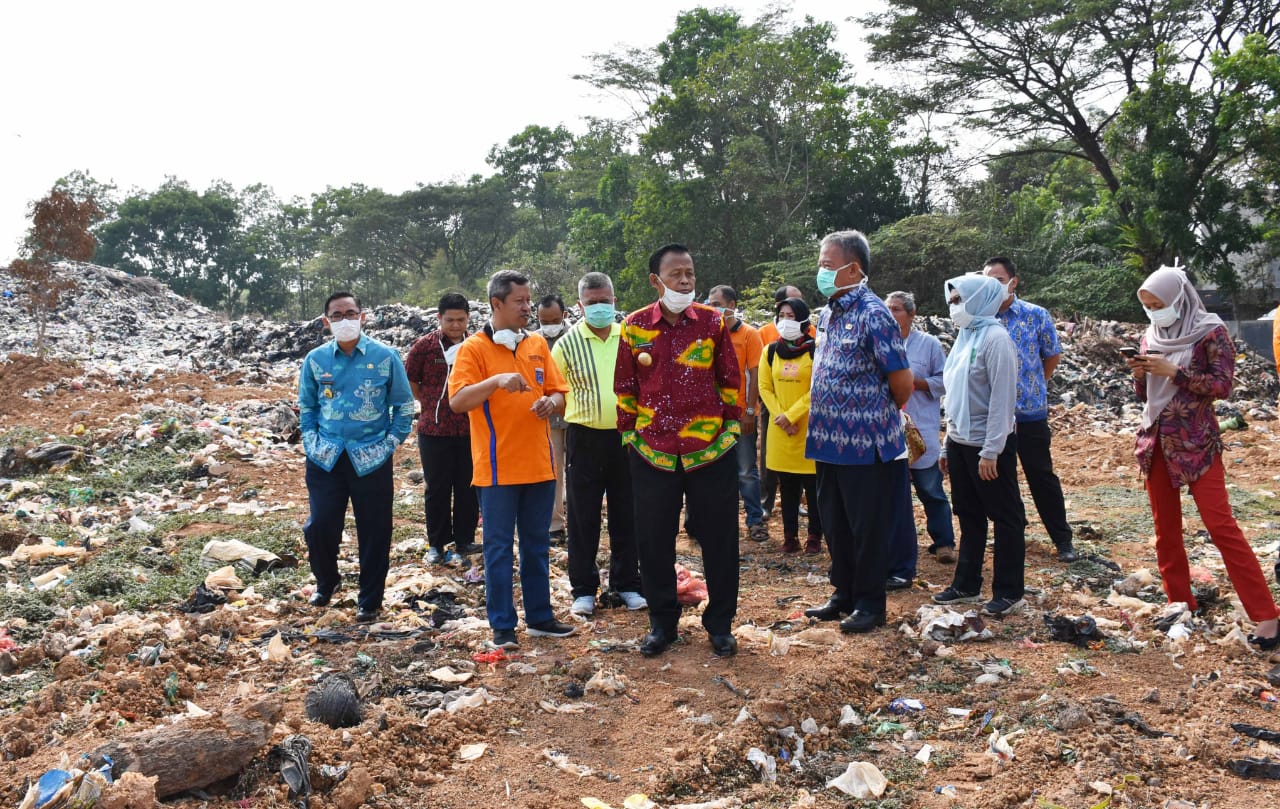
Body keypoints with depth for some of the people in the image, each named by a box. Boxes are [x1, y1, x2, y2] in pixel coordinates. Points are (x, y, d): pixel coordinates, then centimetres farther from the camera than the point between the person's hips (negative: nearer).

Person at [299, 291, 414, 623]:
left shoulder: (386, 357, -3)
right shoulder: (316, 359, 3)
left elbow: (404, 405, 3)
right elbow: (306, 406, 15)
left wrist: (391, 443, -2)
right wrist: (311, 441, 4)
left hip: (372, 459, -2)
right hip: (325, 459, 2)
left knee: (374, 533, 4)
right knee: (320, 526, 1)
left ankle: (369, 600, 21)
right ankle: (326, 582, 31)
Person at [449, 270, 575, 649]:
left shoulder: (538, 345, 10)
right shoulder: (473, 348, -6)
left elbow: (558, 391, 14)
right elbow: (457, 402, -16)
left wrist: (551, 401, -9)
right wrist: (496, 381, -30)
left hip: (539, 464, 5)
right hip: (497, 468, -5)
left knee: (537, 545, 14)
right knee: (499, 547, 3)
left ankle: (539, 616, 25)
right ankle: (502, 626, 13)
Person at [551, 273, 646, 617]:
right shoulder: (567, 344, -2)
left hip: (625, 436, 2)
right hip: (584, 438, -2)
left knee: (626, 515, 10)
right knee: (583, 517, 5)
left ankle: (627, 584, 24)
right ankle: (584, 589, 18)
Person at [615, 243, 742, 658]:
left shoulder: (713, 322, 0)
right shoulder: (634, 326, 1)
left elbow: (730, 381, 6)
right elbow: (625, 388, 7)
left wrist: (731, 429, 2)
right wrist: (629, 434, 4)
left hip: (711, 451, 0)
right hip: (652, 453, 1)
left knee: (719, 541, 7)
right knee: (653, 542, 8)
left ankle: (719, 623, 24)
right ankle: (662, 622, 25)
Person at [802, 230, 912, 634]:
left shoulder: (872, 315, -16)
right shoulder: (829, 312, 10)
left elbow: (902, 381, -14)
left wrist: (883, 416, 3)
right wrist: (822, 426, 14)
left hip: (864, 444, -8)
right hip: (828, 441, 8)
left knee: (867, 528, 6)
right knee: (834, 525, 17)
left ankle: (869, 603, 20)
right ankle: (844, 594, 32)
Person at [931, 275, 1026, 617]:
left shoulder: (995, 338, -14)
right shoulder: (965, 336, 11)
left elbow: (1002, 397, -19)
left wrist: (990, 451, -21)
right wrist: (948, 444, 14)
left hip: (988, 446, -9)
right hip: (960, 443, 9)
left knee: (1006, 518, 4)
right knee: (969, 517, 16)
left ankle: (1009, 592, 12)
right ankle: (966, 585, 25)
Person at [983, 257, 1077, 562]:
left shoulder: (1036, 315, -5)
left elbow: (1053, 355, 8)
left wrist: (1034, 385, 11)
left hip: (1029, 413, -2)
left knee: (1042, 476, 6)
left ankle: (1063, 540, 18)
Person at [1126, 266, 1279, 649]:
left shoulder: (1210, 332, -6)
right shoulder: (1151, 337, 9)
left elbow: (1222, 385, -13)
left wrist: (1172, 371, -19)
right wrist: (1140, 373, -6)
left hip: (1196, 441, -6)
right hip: (1155, 440, 6)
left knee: (1220, 525, -10)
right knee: (1165, 527, 8)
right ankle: (1181, 603, 18)